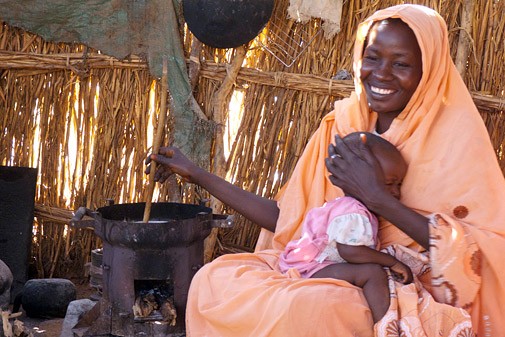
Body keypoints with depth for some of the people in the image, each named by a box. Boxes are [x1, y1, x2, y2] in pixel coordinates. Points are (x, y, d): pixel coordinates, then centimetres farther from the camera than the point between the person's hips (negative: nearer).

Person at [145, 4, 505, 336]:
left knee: (310, 306, -36)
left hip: (410, 294, -5)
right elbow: (287, 219, 11)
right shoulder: (341, 126, 8)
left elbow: (474, 255, -17)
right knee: (214, 279, -18)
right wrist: (196, 174, 11)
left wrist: (378, 198, -24)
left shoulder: (455, 136, -8)